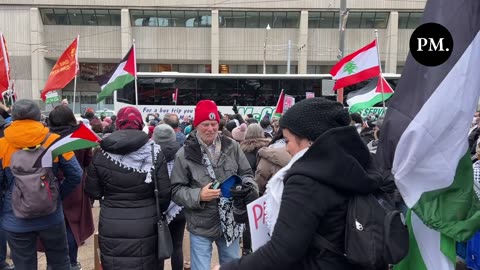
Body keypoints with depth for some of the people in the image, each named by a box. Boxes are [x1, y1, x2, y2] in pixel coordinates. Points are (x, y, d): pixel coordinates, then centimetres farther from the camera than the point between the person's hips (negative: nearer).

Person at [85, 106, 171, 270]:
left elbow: (92, 192, 1)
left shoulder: (101, 154, -5)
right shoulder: (154, 152, -9)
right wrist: (157, 212, 12)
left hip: (111, 228, 1)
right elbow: (164, 193, -8)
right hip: (144, 227, -1)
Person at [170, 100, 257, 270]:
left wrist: (247, 186, -17)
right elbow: (176, 190, -8)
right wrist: (199, 195, -24)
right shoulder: (184, 154, -11)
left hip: (230, 223, 3)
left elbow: (247, 173, 5)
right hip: (201, 227, -2)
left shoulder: (231, 146, -4)